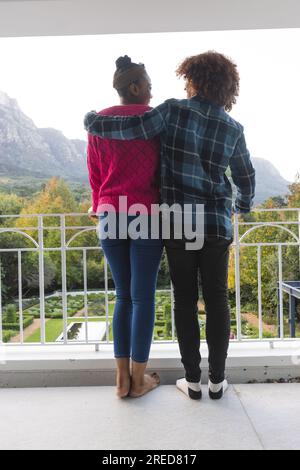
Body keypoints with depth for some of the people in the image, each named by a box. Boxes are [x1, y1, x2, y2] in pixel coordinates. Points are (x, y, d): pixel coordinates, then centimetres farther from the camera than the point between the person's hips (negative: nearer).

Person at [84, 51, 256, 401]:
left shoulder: (173, 111, -6)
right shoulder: (233, 129, 4)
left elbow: (123, 129, -11)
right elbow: (246, 180, 14)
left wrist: (90, 119, 10)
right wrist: (242, 206, 35)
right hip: (216, 225, 2)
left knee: (184, 300, 9)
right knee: (216, 300, 10)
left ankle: (193, 381, 18)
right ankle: (217, 381, 19)